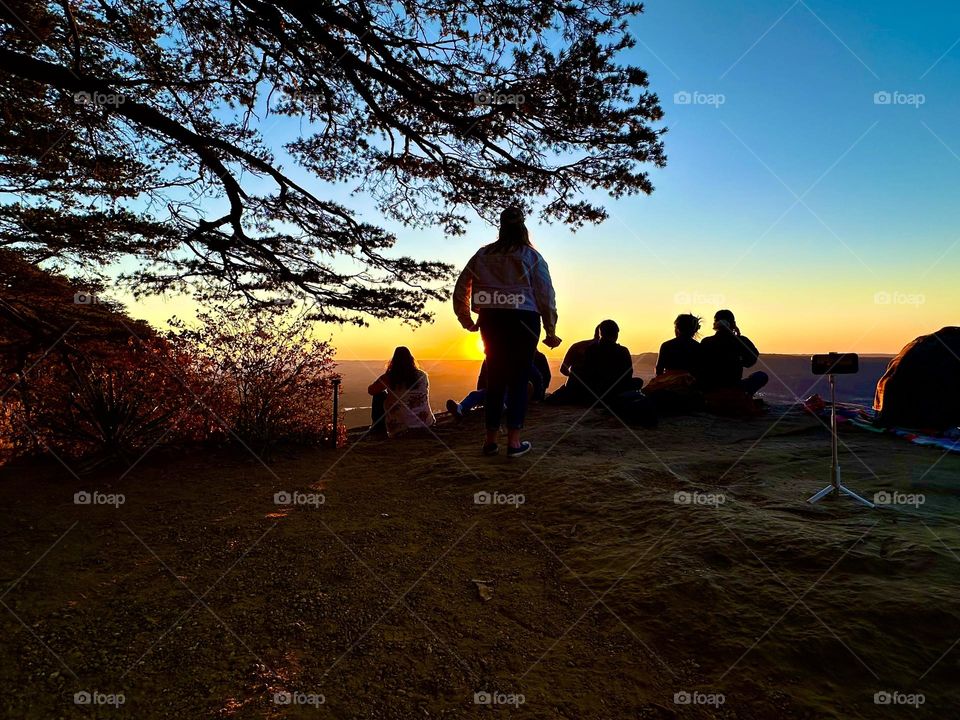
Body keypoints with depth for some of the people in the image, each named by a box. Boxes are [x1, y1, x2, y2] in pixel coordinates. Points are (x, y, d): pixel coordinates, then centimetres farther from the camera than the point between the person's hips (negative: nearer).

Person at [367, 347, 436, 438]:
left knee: (379, 395, 17)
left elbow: (371, 390, 4)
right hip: (425, 425, 3)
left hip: (399, 429, -3)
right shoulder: (422, 376, 2)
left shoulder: (390, 377, -9)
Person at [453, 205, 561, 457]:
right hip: (523, 321, -2)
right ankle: (514, 441, 4)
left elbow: (460, 289, 8)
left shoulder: (482, 255, 8)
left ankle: (490, 440, 15)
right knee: (518, 379, 3)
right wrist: (551, 331, 4)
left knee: (495, 379, 11)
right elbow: (546, 295, -1)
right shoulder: (532, 257, 2)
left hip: (490, 321, 3)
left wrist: (467, 321, 15)